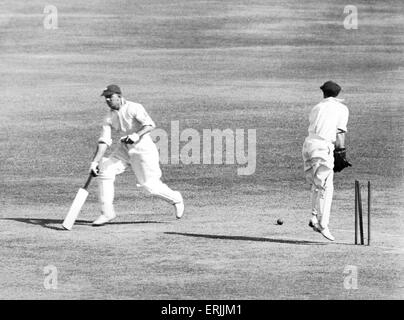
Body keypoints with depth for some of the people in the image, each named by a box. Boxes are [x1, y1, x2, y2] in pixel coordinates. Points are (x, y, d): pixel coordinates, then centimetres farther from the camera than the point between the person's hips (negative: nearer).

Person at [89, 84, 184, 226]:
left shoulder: (133, 108, -15)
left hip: (143, 148, -6)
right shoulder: (109, 117, 2)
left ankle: (176, 199, 22)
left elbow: (150, 125, -23)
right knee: (104, 170, -10)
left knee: (150, 185, -8)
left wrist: (137, 135, -40)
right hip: (124, 149, 6)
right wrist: (95, 161, -13)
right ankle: (107, 212, -3)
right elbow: (104, 141, -3)